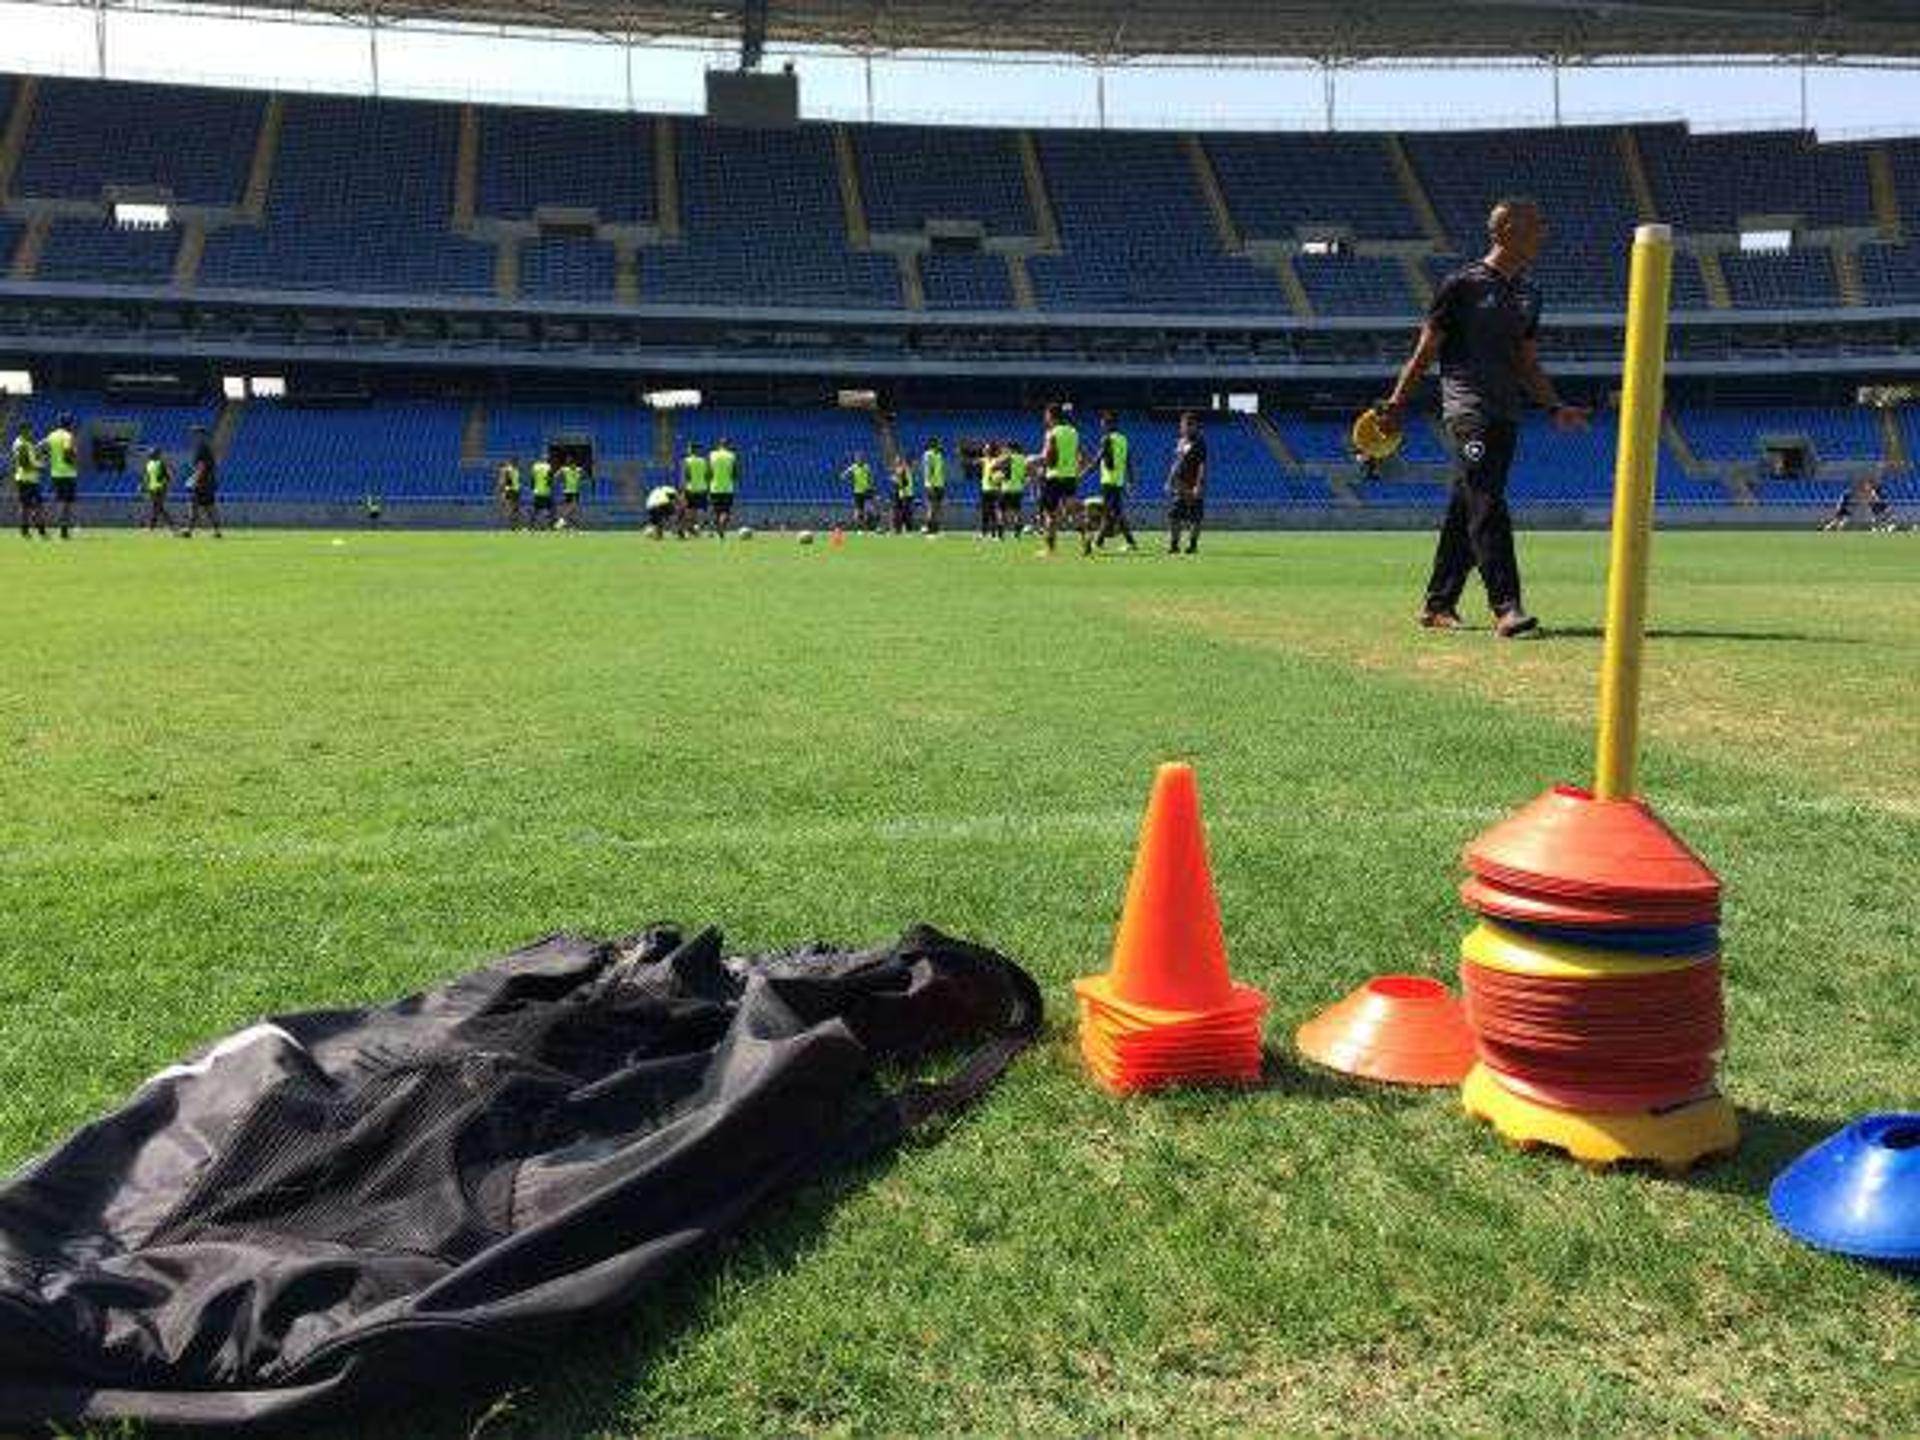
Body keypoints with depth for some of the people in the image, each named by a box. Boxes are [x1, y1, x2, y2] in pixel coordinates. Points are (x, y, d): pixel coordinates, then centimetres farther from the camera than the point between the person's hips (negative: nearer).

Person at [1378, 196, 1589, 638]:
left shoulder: (1528, 294, 17)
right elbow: (1425, 351, -2)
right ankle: (1505, 608, -20)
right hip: (1467, 412, -7)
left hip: (1506, 415, 7)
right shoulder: (1463, 284, -4)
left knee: (1465, 514, 10)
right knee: (1487, 507, -15)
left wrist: (1556, 407, 10)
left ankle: (1437, 605, 18)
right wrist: (1397, 403, -5)